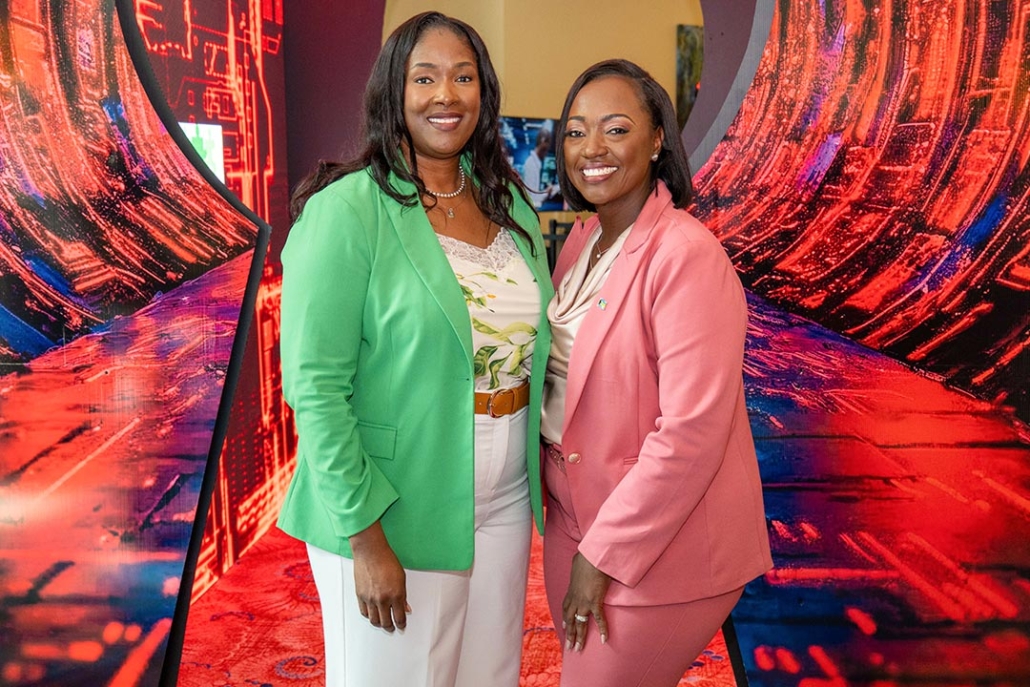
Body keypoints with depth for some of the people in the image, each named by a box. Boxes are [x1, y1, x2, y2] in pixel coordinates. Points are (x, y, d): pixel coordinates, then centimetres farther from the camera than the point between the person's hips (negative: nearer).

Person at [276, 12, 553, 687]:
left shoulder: (510, 204, 4)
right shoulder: (347, 211, -14)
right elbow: (315, 388, -17)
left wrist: (537, 481, 6)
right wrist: (366, 540, -17)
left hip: (503, 499, 6)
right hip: (394, 510, -5)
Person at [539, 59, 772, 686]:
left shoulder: (687, 256, -21)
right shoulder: (581, 240, 5)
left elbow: (691, 433, -24)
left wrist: (604, 554, -17)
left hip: (658, 543, -7)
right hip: (573, 515, 7)